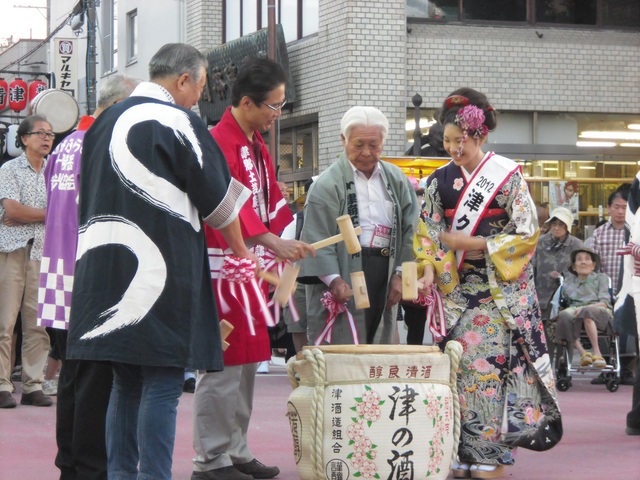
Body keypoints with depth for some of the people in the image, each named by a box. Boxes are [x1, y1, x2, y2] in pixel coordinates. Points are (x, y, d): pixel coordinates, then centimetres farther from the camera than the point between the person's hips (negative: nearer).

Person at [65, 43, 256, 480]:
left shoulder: (105, 122, 15)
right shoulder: (178, 122, -7)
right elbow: (219, 199, -1)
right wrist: (241, 251, 14)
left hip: (103, 264, 7)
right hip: (160, 272, -7)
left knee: (126, 383, 14)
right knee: (162, 385, -4)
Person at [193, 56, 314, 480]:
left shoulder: (257, 144, 16)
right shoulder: (220, 142, -15)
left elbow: (272, 200, 19)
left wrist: (289, 243, 7)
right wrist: (272, 241, -36)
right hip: (224, 266, -10)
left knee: (248, 361, 14)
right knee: (224, 364, -7)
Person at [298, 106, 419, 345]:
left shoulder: (396, 179, 12)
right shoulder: (328, 184, -4)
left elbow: (409, 229, 12)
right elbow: (317, 237, -10)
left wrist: (399, 274, 3)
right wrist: (333, 280, -21)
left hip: (383, 278, 5)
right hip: (344, 279, -5)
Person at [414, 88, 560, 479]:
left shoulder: (507, 176, -4)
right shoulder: (441, 180, 8)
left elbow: (526, 234, -6)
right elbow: (427, 233, 8)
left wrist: (471, 243, -12)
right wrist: (429, 270, -10)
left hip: (499, 288, -4)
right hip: (456, 287, 4)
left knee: (488, 365, -10)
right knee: (459, 365, 0)